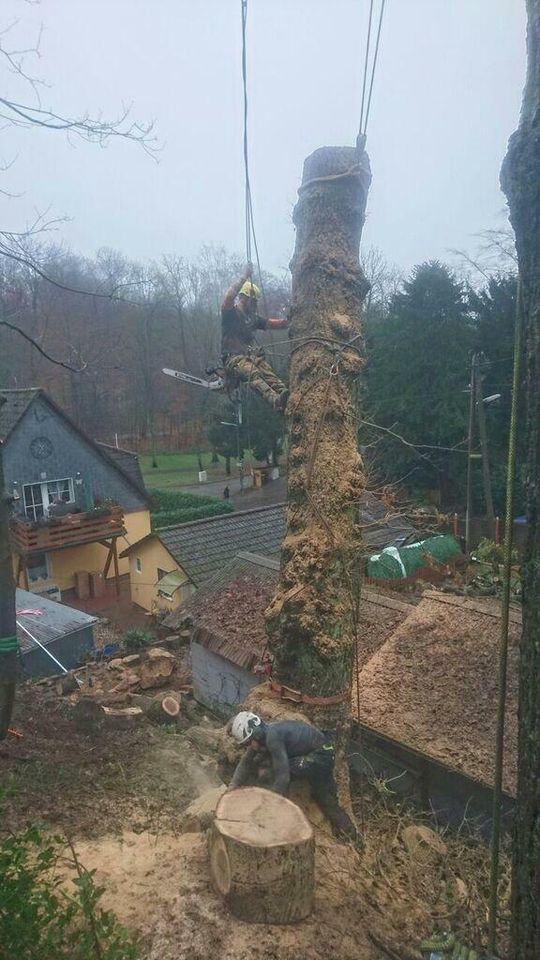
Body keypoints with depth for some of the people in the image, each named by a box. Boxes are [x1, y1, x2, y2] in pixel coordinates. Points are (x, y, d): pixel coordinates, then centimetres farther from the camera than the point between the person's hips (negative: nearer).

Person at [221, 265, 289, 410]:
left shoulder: (253, 317, 25)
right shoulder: (230, 313, 5)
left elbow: (274, 324, 21)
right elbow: (229, 297, -16)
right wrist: (244, 277, -20)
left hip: (253, 356, 5)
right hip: (234, 358, -5)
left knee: (268, 374, -29)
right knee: (253, 373, -36)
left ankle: (285, 395, -56)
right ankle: (275, 400, -60)